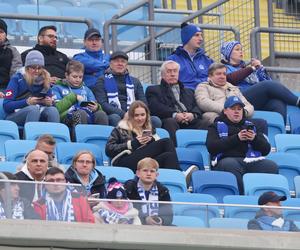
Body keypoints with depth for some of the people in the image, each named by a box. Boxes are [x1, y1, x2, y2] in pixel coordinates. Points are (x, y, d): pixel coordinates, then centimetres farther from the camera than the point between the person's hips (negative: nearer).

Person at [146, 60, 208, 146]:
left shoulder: (188, 92, 36)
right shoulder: (153, 90, 22)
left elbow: (197, 109, 19)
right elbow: (155, 107, 1)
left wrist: (193, 115, -7)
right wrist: (174, 115, -15)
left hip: (190, 122, 3)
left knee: (202, 124, -28)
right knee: (170, 122, -37)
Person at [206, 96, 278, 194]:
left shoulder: (250, 126, 29)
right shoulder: (216, 127, 20)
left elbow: (266, 150, 19)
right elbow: (211, 147, -1)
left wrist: (254, 139, -3)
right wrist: (236, 138, -8)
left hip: (251, 160, 3)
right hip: (228, 159, -3)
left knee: (272, 166, -27)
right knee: (231, 165, -40)